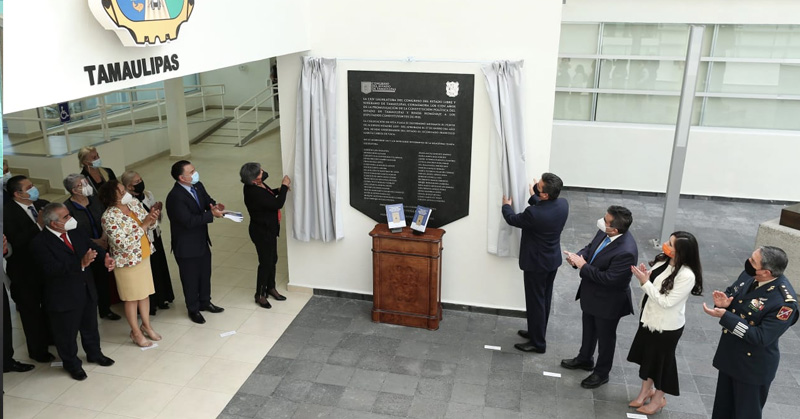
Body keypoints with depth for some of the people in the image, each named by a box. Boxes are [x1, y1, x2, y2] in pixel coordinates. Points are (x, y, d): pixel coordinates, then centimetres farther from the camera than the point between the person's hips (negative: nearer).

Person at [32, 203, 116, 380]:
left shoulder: (76, 232, 0)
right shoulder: (41, 242, -20)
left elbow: (93, 247, 2)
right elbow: (52, 269, -28)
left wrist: (105, 258, -21)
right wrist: (81, 264, -38)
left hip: (87, 290, 6)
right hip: (64, 297, -6)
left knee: (90, 326, 23)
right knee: (67, 333, 12)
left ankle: (94, 354, 44)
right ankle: (72, 364, 33)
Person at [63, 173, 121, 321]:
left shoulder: (94, 200, 3)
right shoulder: (67, 207, -14)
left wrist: (104, 238, -11)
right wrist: (94, 241, -17)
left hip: (102, 247, 5)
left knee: (104, 279, 15)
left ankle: (105, 309, 32)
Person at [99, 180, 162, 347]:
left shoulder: (134, 203, -4)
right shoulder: (109, 217, -24)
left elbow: (149, 225, 4)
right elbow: (122, 243, -28)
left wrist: (152, 219, -19)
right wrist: (143, 226, -27)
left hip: (144, 256, 6)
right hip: (127, 261, -6)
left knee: (145, 292, 19)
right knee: (132, 297, 10)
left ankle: (146, 325, 37)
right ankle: (135, 332, 28)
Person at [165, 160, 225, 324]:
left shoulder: (198, 186, -3)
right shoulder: (175, 197, -28)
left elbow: (207, 200, 10)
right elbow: (189, 221, -31)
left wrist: (214, 205, -14)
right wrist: (211, 214, -30)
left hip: (202, 241, 8)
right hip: (186, 246, -8)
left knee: (205, 274, 22)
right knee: (191, 279, 11)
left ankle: (205, 302, 43)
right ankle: (193, 309, 31)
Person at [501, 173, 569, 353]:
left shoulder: (534, 213, -31)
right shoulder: (563, 204, -11)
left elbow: (513, 219, -11)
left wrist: (506, 206, 9)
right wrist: (533, 196, 21)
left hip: (536, 263, -8)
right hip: (553, 260, 8)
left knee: (535, 302, 7)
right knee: (544, 299, 21)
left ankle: (538, 343, 20)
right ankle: (537, 332, 39)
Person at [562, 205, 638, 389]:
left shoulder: (626, 252, -36)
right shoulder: (605, 232, -13)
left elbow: (608, 278, -33)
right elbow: (591, 247, 6)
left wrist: (583, 266, -26)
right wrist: (579, 256, -15)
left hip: (608, 301, -8)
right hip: (591, 293, 8)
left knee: (605, 337, 16)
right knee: (588, 329, 28)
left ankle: (601, 373, 39)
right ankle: (584, 359, 52)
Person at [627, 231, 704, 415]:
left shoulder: (687, 276, -28)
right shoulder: (663, 261, -7)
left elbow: (667, 302, -26)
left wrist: (645, 282, -27)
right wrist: (645, 277, -18)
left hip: (668, 326, -7)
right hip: (650, 318, 7)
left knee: (661, 360, 13)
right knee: (647, 356, 22)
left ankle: (659, 398, 37)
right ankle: (646, 389, 44)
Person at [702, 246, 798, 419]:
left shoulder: (784, 301, -30)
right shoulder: (749, 275, -9)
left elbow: (761, 337, -29)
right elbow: (731, 292, 8)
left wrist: (725, 317, -32)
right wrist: (724, 302, -16)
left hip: (753, 366, -7)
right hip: (729, 356, 7)